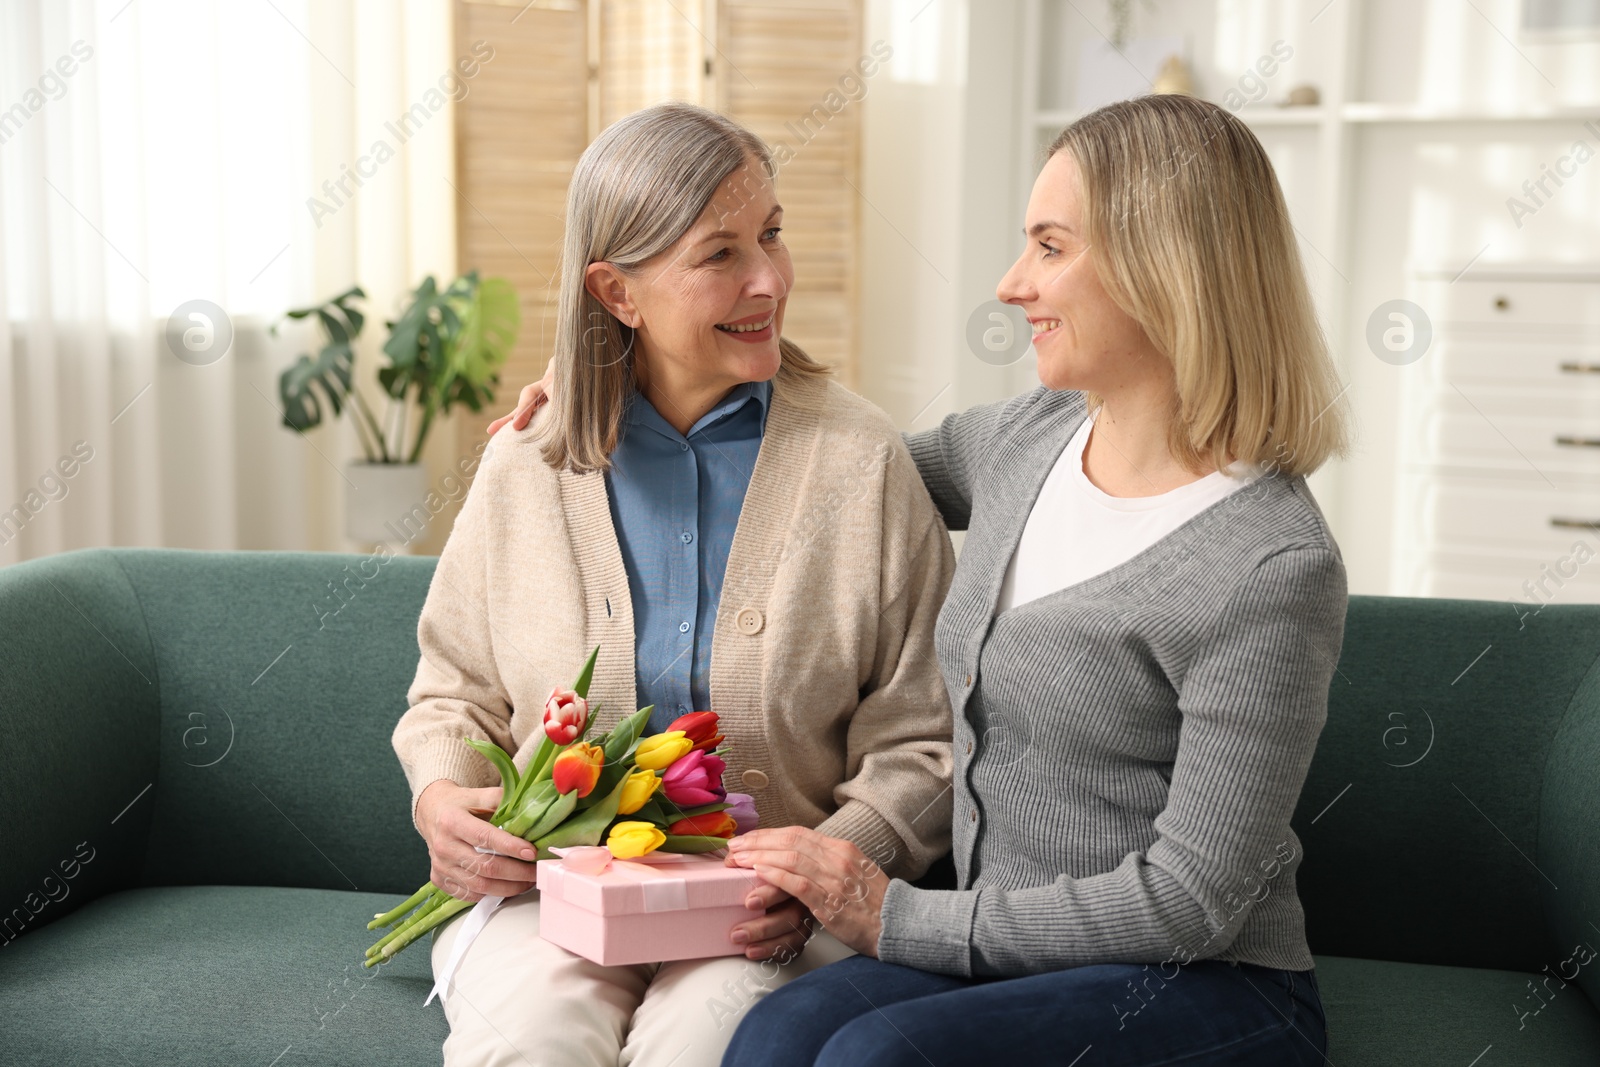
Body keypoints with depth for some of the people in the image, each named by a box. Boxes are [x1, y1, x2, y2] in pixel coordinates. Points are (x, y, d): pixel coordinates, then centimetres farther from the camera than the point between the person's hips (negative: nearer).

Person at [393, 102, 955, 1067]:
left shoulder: (862, 464, -1)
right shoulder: (525, 467, 5)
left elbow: (921, 748, 1)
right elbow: (455, 693, 18)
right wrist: (442, 798, -4)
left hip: (764, 912, -1)